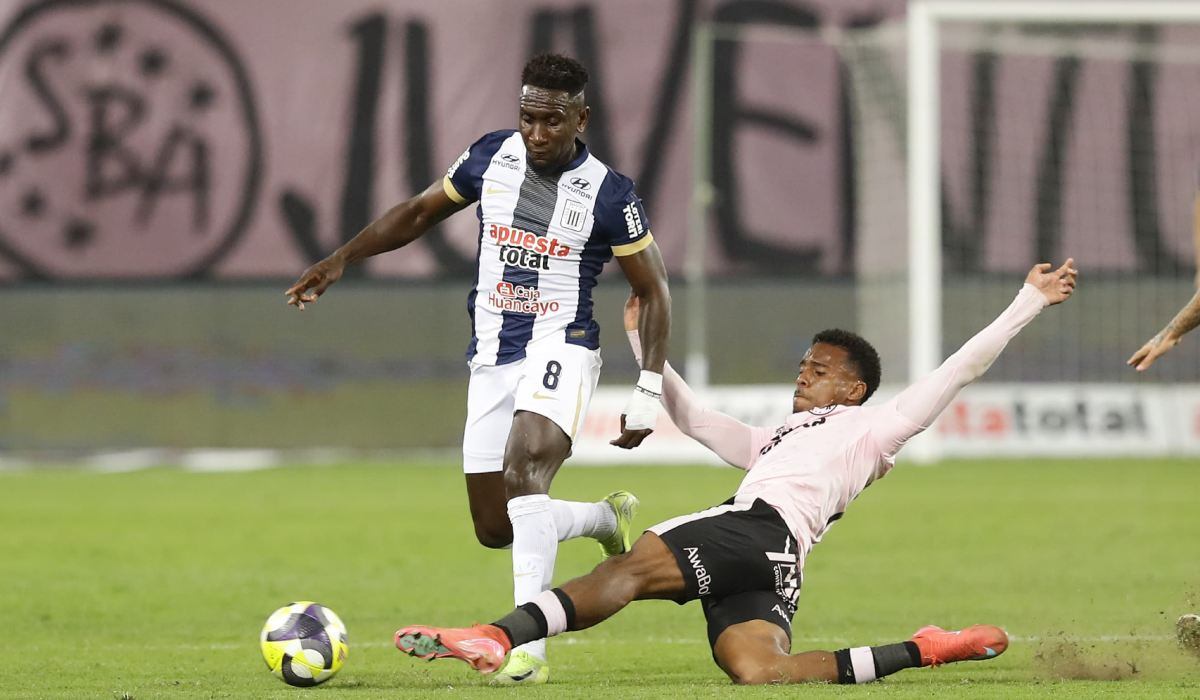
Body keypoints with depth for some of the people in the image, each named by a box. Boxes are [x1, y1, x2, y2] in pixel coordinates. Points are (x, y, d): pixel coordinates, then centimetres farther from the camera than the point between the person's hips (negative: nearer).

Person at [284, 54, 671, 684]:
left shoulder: (609, 196, -9)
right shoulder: (491, 157, 1)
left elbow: (653, 291, -1)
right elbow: (420, 212, 16)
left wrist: (647, 397, -6)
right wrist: (341, 259, 6)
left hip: (559, 348, -5)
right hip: (492, 357, 5)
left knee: (524, 472, -32)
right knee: (494, 529, 6)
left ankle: (528, 644, -39)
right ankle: (609, 518, 35)